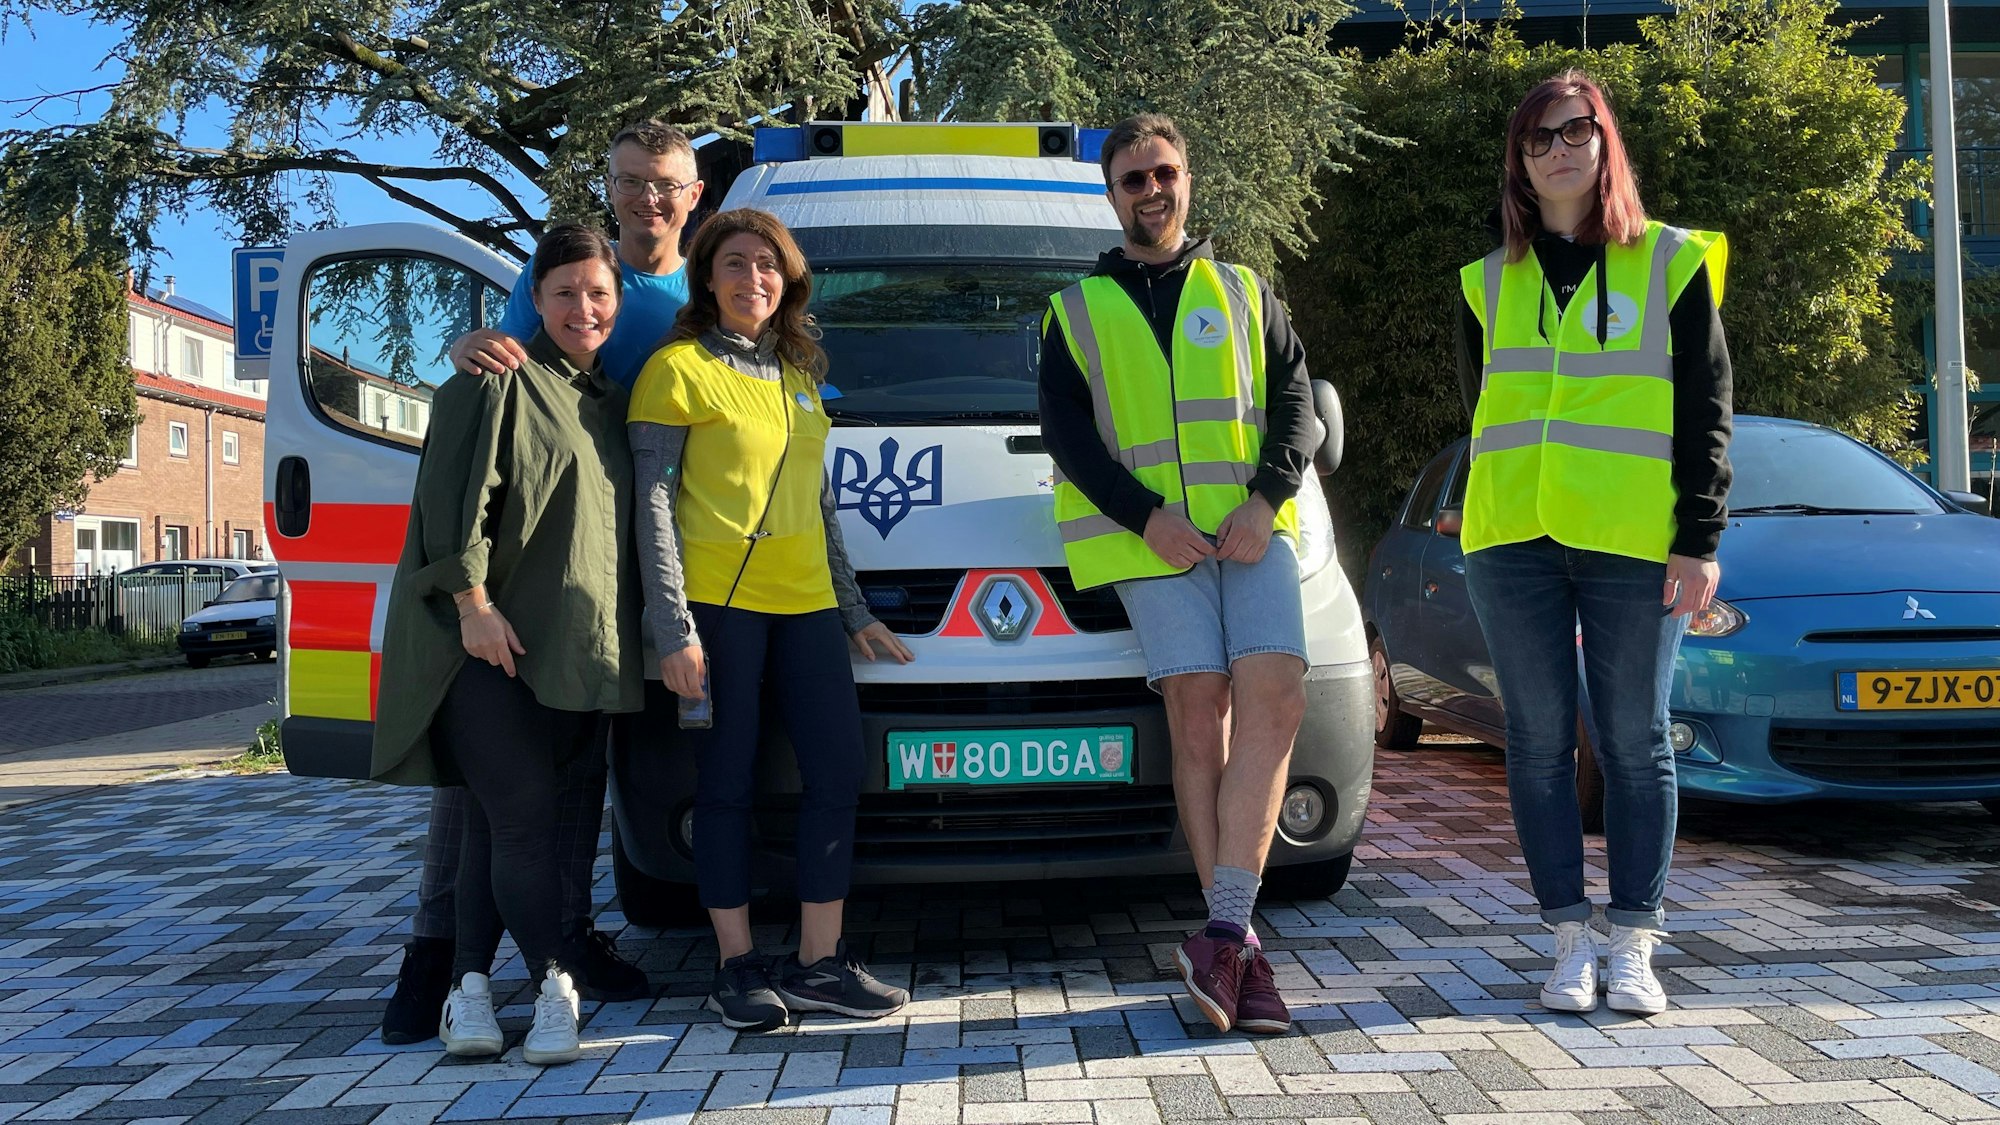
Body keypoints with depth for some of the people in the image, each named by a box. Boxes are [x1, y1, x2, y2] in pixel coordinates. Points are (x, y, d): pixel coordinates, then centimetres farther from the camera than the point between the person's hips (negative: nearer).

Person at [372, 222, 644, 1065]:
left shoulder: (610, 403, 20)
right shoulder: (495, 383, -2)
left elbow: (627, 522, 24)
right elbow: (453, 498, -11)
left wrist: (633, 638, 17)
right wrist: (474, 601, -18)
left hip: (575, 651, 7)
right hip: (491, 644, -6)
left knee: (498, 821, 8)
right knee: (522, 814, -10)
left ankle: (470, 987, 11)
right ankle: (554, 986, -5)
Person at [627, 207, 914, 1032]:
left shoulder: (798, 374, 20)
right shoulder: (679, 369, -1)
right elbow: (652, 506, -6)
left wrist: (855, 613, 20)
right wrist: (673, 628, -13)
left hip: (805, 603, 6)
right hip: (717, 602, -6)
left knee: (837, 772, 2)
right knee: (728, 785, 0)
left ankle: (819, 964, 11)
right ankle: (738, 967, 10)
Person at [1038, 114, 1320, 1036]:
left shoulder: (1246, 293, 21)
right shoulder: (1076, 311, 16)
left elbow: (1296, 404, 12)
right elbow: (1065, 432, 5)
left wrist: (1264, 499, -7)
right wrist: (1147, 516, -10)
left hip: (1253, 531, 2)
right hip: (1154, 542, -1)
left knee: (1273, 699, -17)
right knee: (1200, 720, -8)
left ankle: (1220, 934, -19)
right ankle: (1239, 946, -4)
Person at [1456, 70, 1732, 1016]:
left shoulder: (1672, 263, 6)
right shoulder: (1490, 283, 13)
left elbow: (1706, 412, 3)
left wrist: (1701, 538, -4)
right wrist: (1495, 524, 13)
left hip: (1636, 543, -2)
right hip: (1514, 543, 3)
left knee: (1634, 741, 2)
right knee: (1540, 741, 3)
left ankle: (1633, 947, 10)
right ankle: (1571, 940, 12)